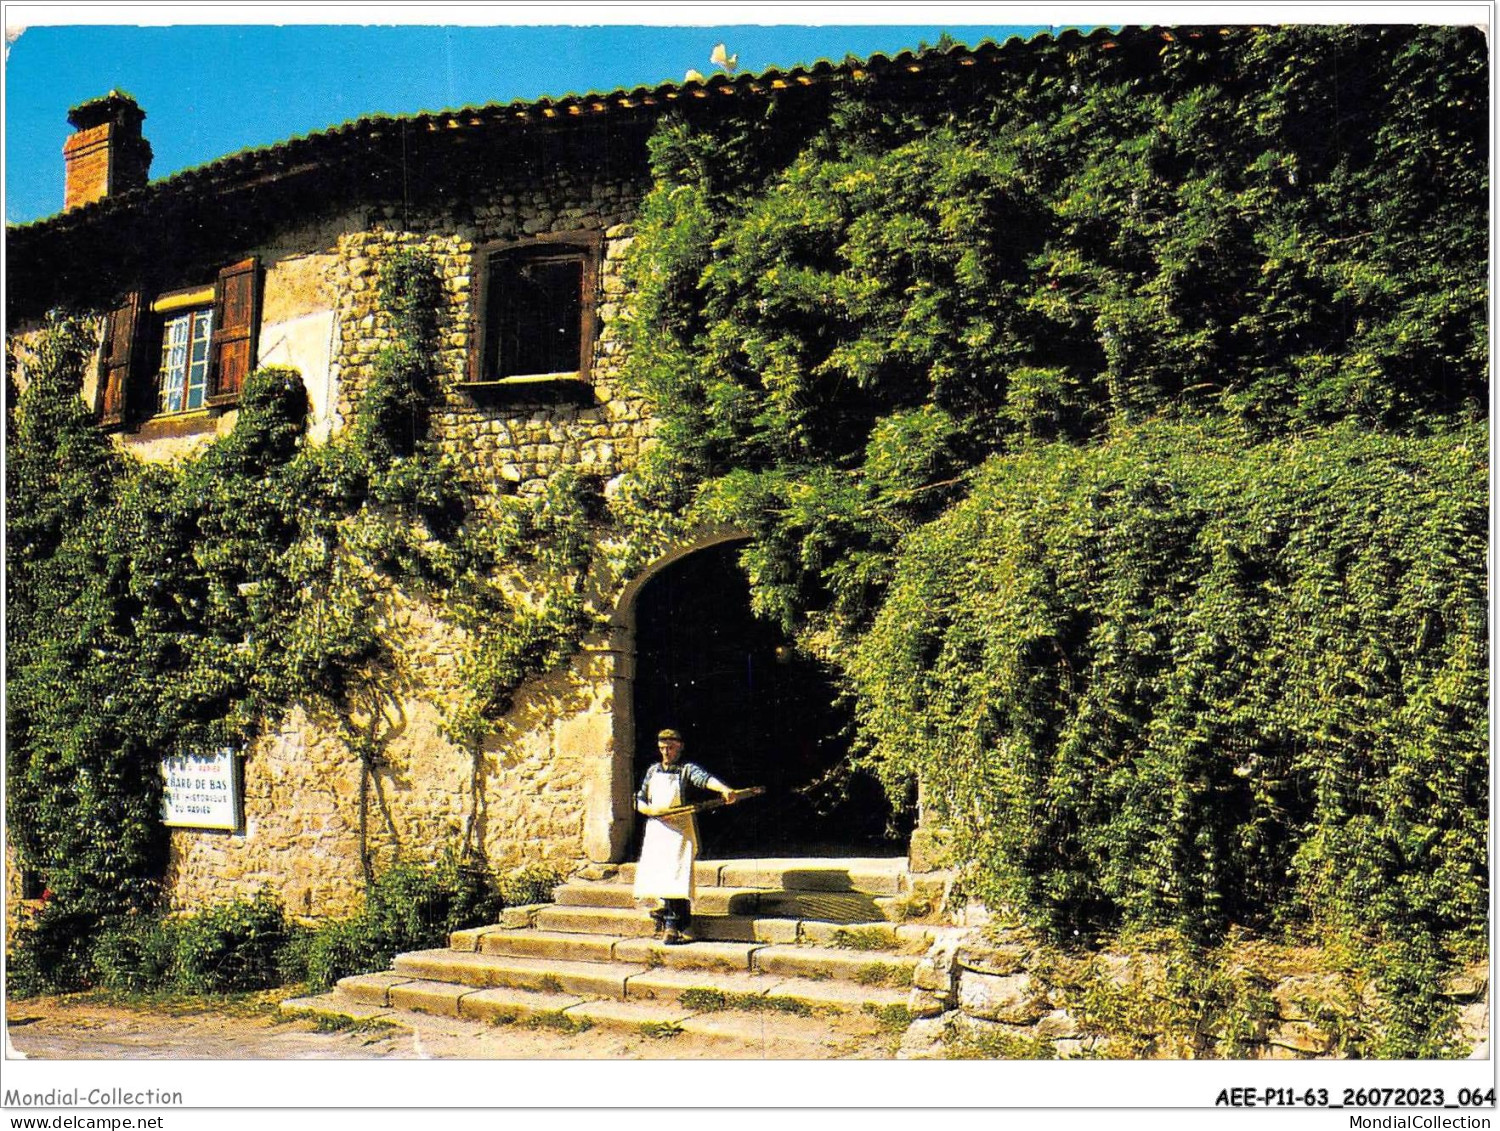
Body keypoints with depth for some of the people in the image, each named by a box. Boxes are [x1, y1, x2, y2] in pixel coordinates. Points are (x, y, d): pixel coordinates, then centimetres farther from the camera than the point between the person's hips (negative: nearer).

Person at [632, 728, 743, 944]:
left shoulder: (687, 769, -3)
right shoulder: (653, 771, 13)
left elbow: (705, 778, -24)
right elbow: (639, 802, 15)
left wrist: (725, 789, -45)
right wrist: (652, 809, -8)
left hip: (680, 832, -5)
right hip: (656, 831, 5)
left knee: (675, 878, -10)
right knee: (661, 877, 4)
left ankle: (673, 926, 0)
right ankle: (671, 923, 15)